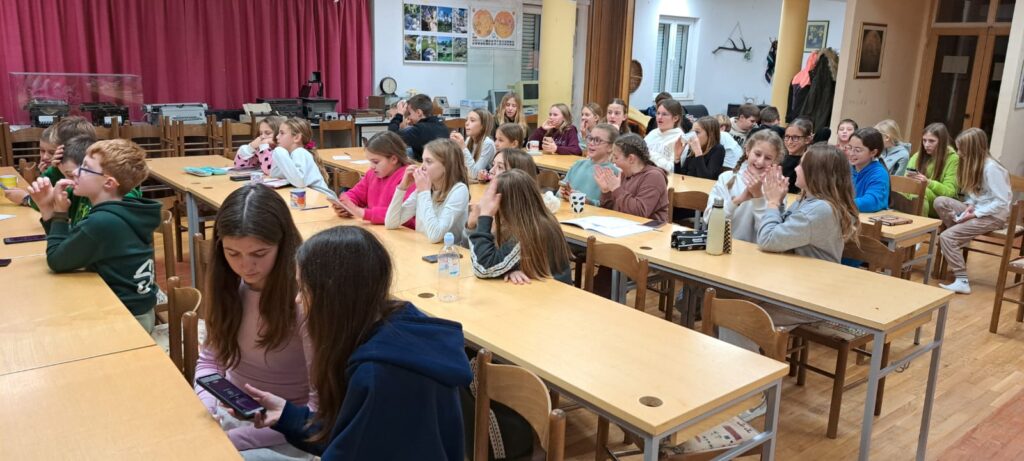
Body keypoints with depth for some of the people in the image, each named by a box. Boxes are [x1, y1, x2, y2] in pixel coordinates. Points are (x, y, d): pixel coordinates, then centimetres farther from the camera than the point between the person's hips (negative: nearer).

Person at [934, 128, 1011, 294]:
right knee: (940, 202, -9)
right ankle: (960, 241, -3)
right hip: (978, 209, 9)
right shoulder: (974, 163, 7)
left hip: (994, 215, -9)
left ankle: (962, 282, -16)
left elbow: (1002, 201, -20)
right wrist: (970, 205, -6)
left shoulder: (991, 168, -20)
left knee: (946, 237, -21)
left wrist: (975, 213, -20)